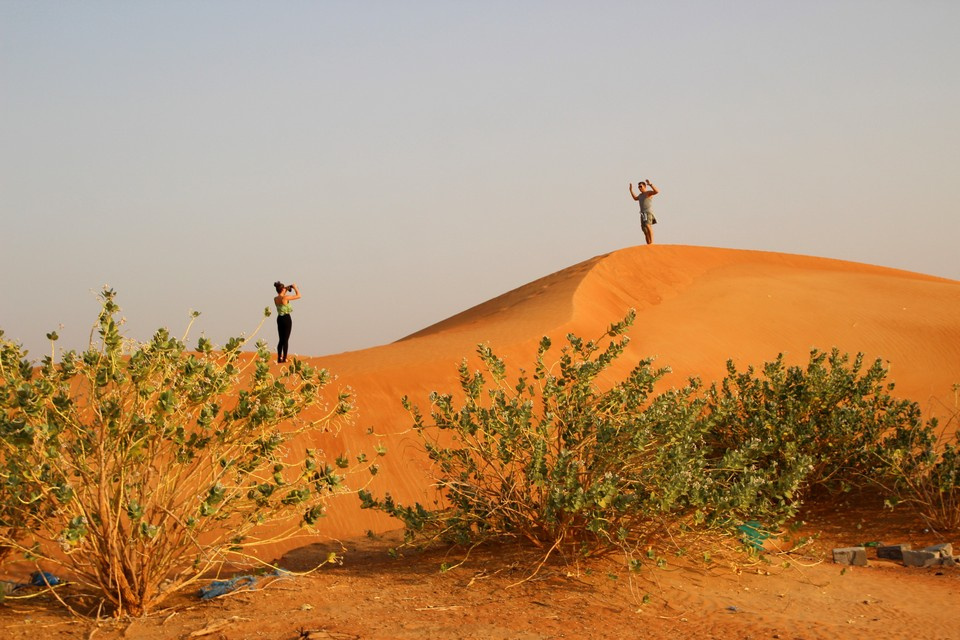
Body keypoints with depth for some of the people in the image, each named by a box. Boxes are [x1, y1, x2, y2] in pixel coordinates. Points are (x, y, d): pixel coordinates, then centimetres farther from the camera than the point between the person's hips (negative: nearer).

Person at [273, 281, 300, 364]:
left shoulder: (275, 299, 3)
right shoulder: (285, 298, -17)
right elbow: (298, 296, -13)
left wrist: (286, 290, 21)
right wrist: (295, 288, 1)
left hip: (279, 319, 7)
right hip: (286, 319, -7)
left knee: (281, 340, 15)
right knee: (286, 339, -1)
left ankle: (279, 358, 15)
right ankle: (284, 358, -2)